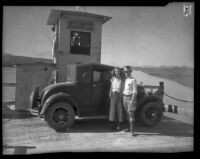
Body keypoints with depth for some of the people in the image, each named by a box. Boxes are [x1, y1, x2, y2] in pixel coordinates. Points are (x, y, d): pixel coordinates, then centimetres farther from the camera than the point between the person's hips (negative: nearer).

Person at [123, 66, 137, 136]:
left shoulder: (133, 80, -10)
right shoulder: (125, 80, 12)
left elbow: (134, 91, -15)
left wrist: (132, 101, -22)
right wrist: (123, 99, 12)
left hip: (131, 98, -7)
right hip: (125, 97, 7)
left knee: (131, 114, -11)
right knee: (127, 114, 12)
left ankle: (132, 131, -10)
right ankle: (129, 128, 24)